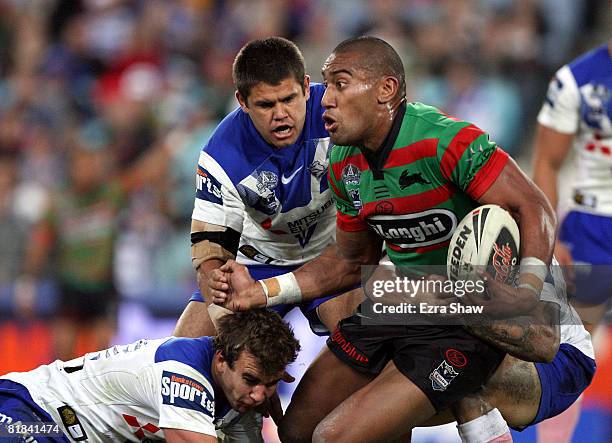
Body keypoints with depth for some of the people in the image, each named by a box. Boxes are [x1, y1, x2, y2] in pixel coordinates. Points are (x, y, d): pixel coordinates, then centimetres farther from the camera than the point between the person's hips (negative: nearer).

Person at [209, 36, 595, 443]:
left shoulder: (447, 142, -22)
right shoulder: (343, 164, 3)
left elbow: (533, 208, -23)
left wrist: (527, 290, -40)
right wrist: (261, 292, 5)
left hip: (466, 323, -8)